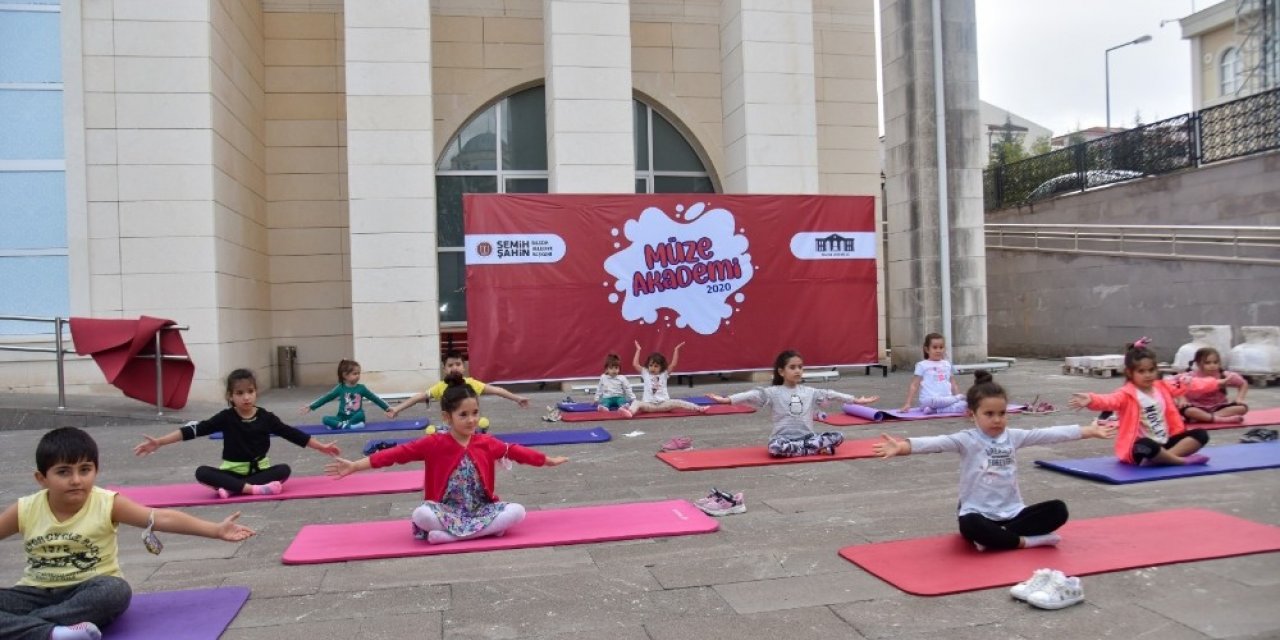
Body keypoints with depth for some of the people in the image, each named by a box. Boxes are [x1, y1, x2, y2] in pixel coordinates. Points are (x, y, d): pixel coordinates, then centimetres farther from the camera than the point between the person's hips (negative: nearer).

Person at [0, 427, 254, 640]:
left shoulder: (108, 504, -11)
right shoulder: (25, 510, -5)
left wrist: (216, 529, -26)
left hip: (88, 592, -2)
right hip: (38, 593, 3)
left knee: (115, 591, -35)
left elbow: (162, 518, -18)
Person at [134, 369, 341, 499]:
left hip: (259, 471, 1)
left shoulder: (266, 417, -4)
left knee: (284, 470, -28)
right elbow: (194, 429, -11)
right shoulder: (226, 417, -6)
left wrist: (321, 446, 3)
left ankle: (230, 490, -32)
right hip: (232, 472, 0)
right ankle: (254, 489, -40)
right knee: (201, 472, -27)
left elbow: (292, 433, 2)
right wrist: (159, 442, -20)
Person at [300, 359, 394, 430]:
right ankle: (346, 425, -33)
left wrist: (387, 409, 2)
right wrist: (310, 407, 1)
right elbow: (326, 398, 5)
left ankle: (340, 425, -23)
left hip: (355, 417, -1)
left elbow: (374, 398, 5)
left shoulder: (361, 388, 1)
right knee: (325, 419, -23)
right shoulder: (340, 388, 1)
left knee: (361, 414, -34)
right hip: (342, 418, 1)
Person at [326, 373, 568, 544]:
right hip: (447, 511, -3)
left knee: (517, 511, -25)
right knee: (420, 515, -34)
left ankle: (448, 535, -23)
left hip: (482, 509, 3)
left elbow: (514, 451, 11)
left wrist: (547, 460, 16)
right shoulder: (434, 444, -9)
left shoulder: (486, 443, 0)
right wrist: (355, 466, -19)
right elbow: (398, 453, -14)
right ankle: (485, 529, -23)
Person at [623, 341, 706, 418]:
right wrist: (638, 350, 7)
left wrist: (676, 350, -1)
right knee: (636, 402, -29)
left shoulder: (664, 374, 12)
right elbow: (635, 364, 5)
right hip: (649, 404, 0)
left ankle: (698, 408, -34)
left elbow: (673, 364, 3)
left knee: (677, 402, -23)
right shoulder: (645, 373, 12)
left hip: (663, 403, 0)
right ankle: (630, 412, -60)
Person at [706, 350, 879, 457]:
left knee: (838, 436, -16)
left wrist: (856, 400, 3)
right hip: (784, 438, -3)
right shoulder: (773, 393, -5)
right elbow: (752, 395, -17)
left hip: (807, 436, 3)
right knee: (775, 447, -40)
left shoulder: (810, 392, 8)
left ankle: (809, 446, -21)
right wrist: (727, 400, -30)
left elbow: (830, 395, 8)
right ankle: (818, 448, -25)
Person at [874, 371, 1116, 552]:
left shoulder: (1013, 437, 5)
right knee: (970, 526, -37)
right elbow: (937, 443, -28)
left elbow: (1050, 434, 6)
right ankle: (1025, 540, -20)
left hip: (1013, 514, 5)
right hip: (979, 515, -5)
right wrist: (902, 447, -45)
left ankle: (994, 538, -18)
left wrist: (1090, 431, 4)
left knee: (1058, 509, -12)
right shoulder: (967, 440, -11)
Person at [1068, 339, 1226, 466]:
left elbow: (1190, 384, 21)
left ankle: (1163, 458, -22)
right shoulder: (1127, 393, -14)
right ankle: (1181, 459, -19)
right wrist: (1091, 400, -57)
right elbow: (1109, 400, -35)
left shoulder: (1164, 387, 10)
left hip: (1165, 442, 8)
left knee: (1201, 435, -3)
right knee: (1147, 447, -40)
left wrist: (1218, 383, 25)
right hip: (1141, 446, -8)